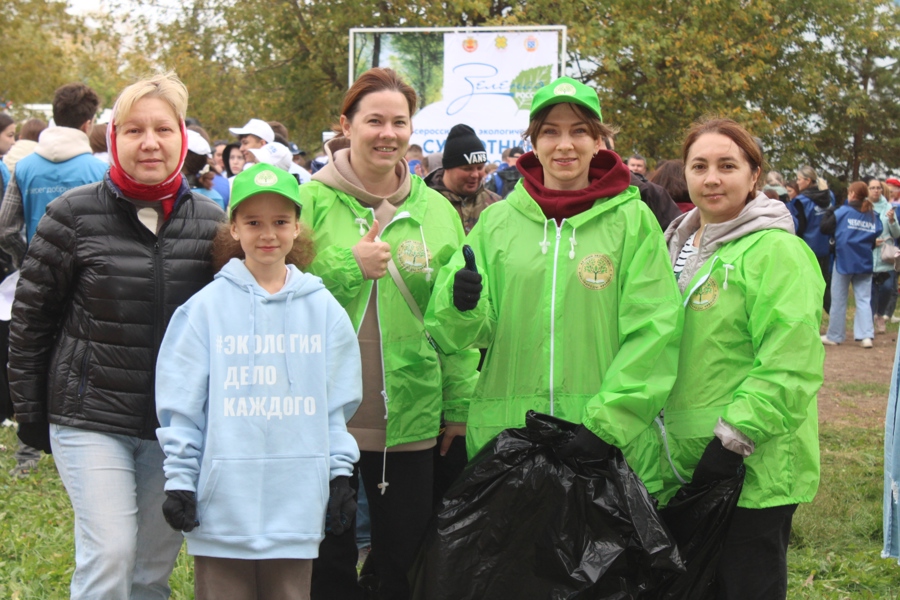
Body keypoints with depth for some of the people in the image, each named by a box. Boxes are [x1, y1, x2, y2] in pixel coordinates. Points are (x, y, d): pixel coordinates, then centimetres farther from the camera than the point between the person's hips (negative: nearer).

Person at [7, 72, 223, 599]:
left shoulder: (210, 220, 2)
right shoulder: (75, 214, -6)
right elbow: (31, 315, 0)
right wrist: (29, 408, 1)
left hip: (177, 423, 3)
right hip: (90, 416, -3)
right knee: (109, 557, -12)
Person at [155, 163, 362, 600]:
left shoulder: (323, 308, 6)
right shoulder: (207, 306, -1)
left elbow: (338, 402, 11)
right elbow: (181, 403, 0)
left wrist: (341, 471, 7)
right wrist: (179, 480, -3)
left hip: (297, 501, 2)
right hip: (223, 500, -2)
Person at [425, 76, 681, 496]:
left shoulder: (632, 220, 2)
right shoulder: (497, 221, 8)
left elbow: (651, 331, -4)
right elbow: (460, 335, 6)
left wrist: (608, 420, -13)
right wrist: (460, 306, -17)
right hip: (504, 436, 2)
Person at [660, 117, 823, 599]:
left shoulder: (775, 252, -14)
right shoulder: (681, 247, 11)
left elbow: (790, 369, -21)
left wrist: (730, 442, -23)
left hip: (754, 474, -8)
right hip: (684, 465, 8)